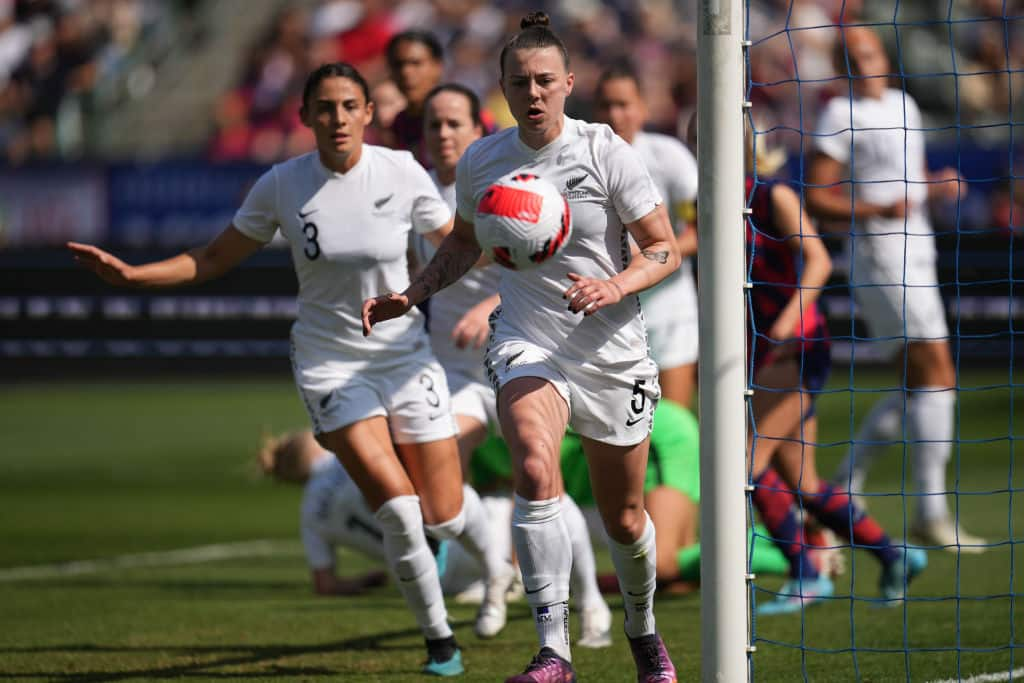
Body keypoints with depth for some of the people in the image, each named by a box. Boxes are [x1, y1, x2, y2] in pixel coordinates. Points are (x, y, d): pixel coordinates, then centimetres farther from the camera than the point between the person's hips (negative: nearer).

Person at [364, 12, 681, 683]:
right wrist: (410, 295, 5)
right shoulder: (481, 161, 0)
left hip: (612, 351, 0)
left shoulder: (606, 152, -9)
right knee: (535, 471, -29)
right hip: (527, 343, 0)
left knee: (624, 518, 12)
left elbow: (664, 248, -5)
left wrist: (615, 286, -23)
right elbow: (464, 244, 19)